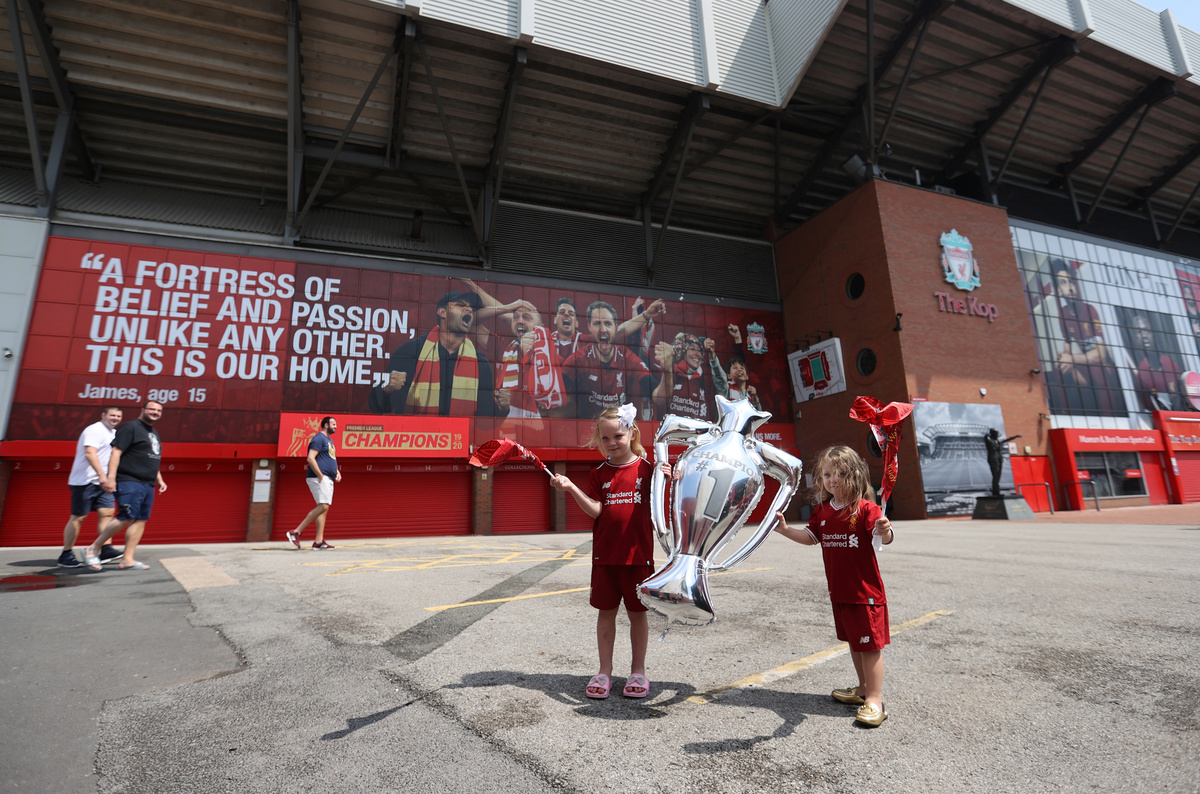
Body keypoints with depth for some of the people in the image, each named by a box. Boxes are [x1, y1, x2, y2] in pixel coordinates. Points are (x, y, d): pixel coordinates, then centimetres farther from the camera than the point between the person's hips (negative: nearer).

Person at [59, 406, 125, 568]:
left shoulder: (114, 433, 16)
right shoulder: (95, 430, -13)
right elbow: (90, 453, -26)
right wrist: (102, 476, -35)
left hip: (102, 482, 8)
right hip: (85, 481, -8)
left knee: (107, 512, -1)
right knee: (78, 517, -2)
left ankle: (106, 550, -3)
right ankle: (66, 555, 7)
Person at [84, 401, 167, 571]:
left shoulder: (154, 432, 22)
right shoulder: (130, 427, -5)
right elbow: (116, 452, -13)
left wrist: (159, 479, 23)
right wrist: (111, 477, -20)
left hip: (148, 485, 8)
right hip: (129, 481, -8)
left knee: (141, 520, 3)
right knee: (126, 518, -15)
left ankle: (127, 560, 5)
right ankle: (93, 550, 2)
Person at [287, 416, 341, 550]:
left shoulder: (329, 440, 23)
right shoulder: (319, 438, -7)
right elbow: (311, 459, -17)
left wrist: (337, 472, 14)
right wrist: (320, 476, -19)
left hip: (328, 479, 10)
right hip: (318, 478, -10)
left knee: (324, 508, 5)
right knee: (323, 506, -17)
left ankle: (318, 541, 4)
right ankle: (296, 532, -10)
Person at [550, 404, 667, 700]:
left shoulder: (646, 468, -1)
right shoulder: (599, 473, 3)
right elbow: (596, 510, -7)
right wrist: (571, 488, -17)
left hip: (638, 553, -1)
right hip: (605, 553, 2)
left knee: (637, 612, 10)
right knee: (606, 611, 10)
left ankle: (638, 671, 28)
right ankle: (604, 671, 26)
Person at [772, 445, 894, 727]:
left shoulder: (865, 508, -14)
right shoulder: (822, 510, 4)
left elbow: (884, 537, -23)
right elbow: (810, 537, 12)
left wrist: (884, 530, -46)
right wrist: (785, 529, -2)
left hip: (866, 590, -6)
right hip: (839, 590, 6)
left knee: (870, 643, 1)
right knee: (853, 641, 19)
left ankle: (875, 700, 12)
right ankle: (863, 688, 36)